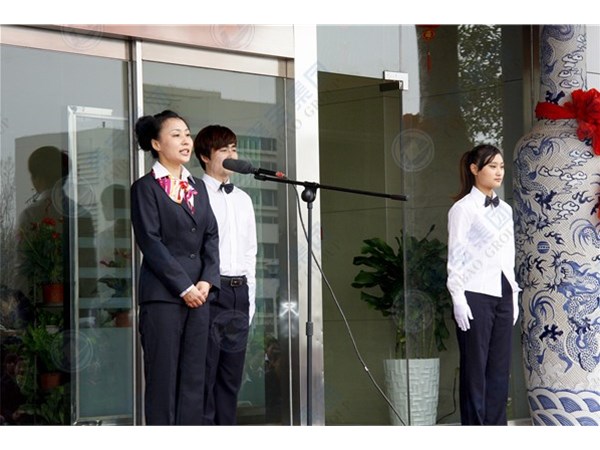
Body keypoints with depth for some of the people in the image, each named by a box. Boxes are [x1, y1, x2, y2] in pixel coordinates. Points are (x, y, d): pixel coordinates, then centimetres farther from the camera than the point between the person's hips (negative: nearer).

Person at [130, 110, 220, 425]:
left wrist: (207, 281, -2)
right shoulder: (145, 187, -2)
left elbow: (211, 236, 13)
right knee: (163, 378, -4)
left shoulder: (198, 187, 17)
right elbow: (151, 242, -9)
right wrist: (184, 287, -12)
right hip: (162, 296, -6)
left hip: (199, 294, 6)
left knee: (194, 378, 4)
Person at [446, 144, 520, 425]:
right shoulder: (463, 208, -4)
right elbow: (456, 257, -7)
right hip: (476, 296, -6)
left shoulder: (505, 209, 14)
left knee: (500, 367, 5)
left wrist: (514, 296, 14)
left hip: (502, 295, 6)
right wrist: (458, 299, -12)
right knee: (475, 367, -2)